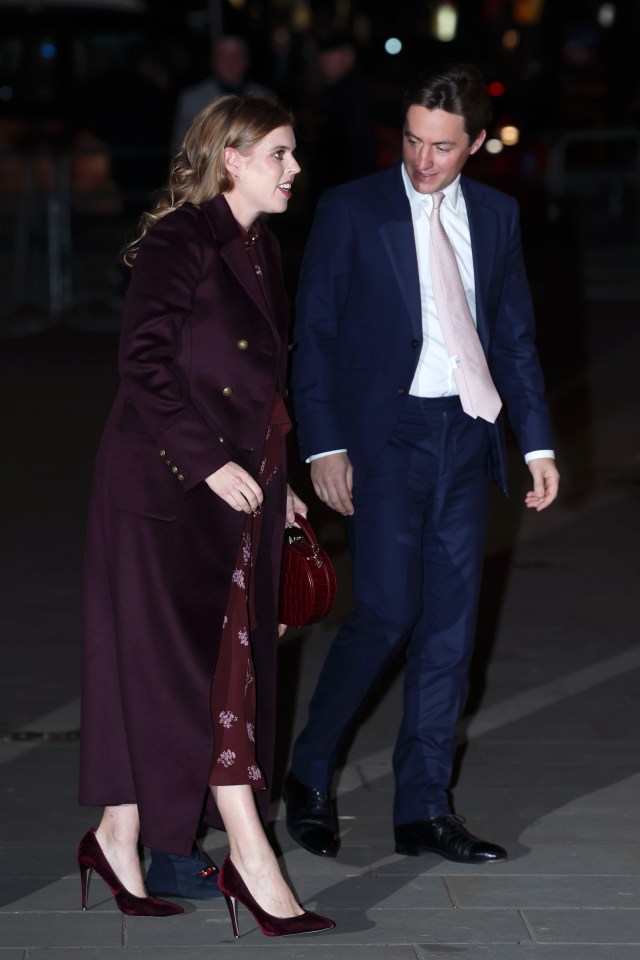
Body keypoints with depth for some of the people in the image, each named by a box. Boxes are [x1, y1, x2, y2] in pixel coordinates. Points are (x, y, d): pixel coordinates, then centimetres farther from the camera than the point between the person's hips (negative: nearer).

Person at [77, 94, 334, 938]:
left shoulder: (260, 249, 15)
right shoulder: (178, 242, -11)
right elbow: (146, 365, -17)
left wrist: (276, 481, 17)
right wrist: (209, 462, -19)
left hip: (241, 487, 9)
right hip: (169, 482, -9)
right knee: (206, 663, -7)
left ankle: (118, 837, 17)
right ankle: (251, 859, -6)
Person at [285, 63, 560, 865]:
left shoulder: (495, 215, 10)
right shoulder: (350, 211, -3)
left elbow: (515, 337, 14)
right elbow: (314, 335, -3)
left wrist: (538, 441, 8)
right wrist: (323, 445, -10)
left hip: (466, 437, 5)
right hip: (383, 435, -4)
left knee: (450, 626, 5)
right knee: (386, 613, -10)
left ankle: (423, 810, 13)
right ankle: (309, 776, 10)